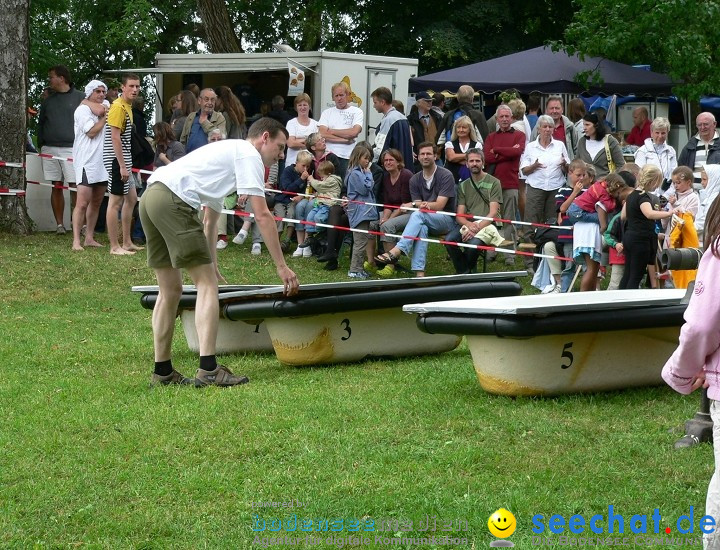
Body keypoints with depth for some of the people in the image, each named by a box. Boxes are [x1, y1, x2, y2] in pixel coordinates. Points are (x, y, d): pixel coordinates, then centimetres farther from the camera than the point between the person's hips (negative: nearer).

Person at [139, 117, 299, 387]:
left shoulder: (228, 152, 33)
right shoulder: (249, 155, 4)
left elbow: (210, 218, 41)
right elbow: (262, 216, -3)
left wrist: (211, 263, 48)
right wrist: (281, 266, -1)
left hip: (151, 196, 10)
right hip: (173, 200, -10)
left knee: (170, 290, 15)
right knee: (207, 284, -6)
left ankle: (162, 371, 19)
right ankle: (208, 369, -14)